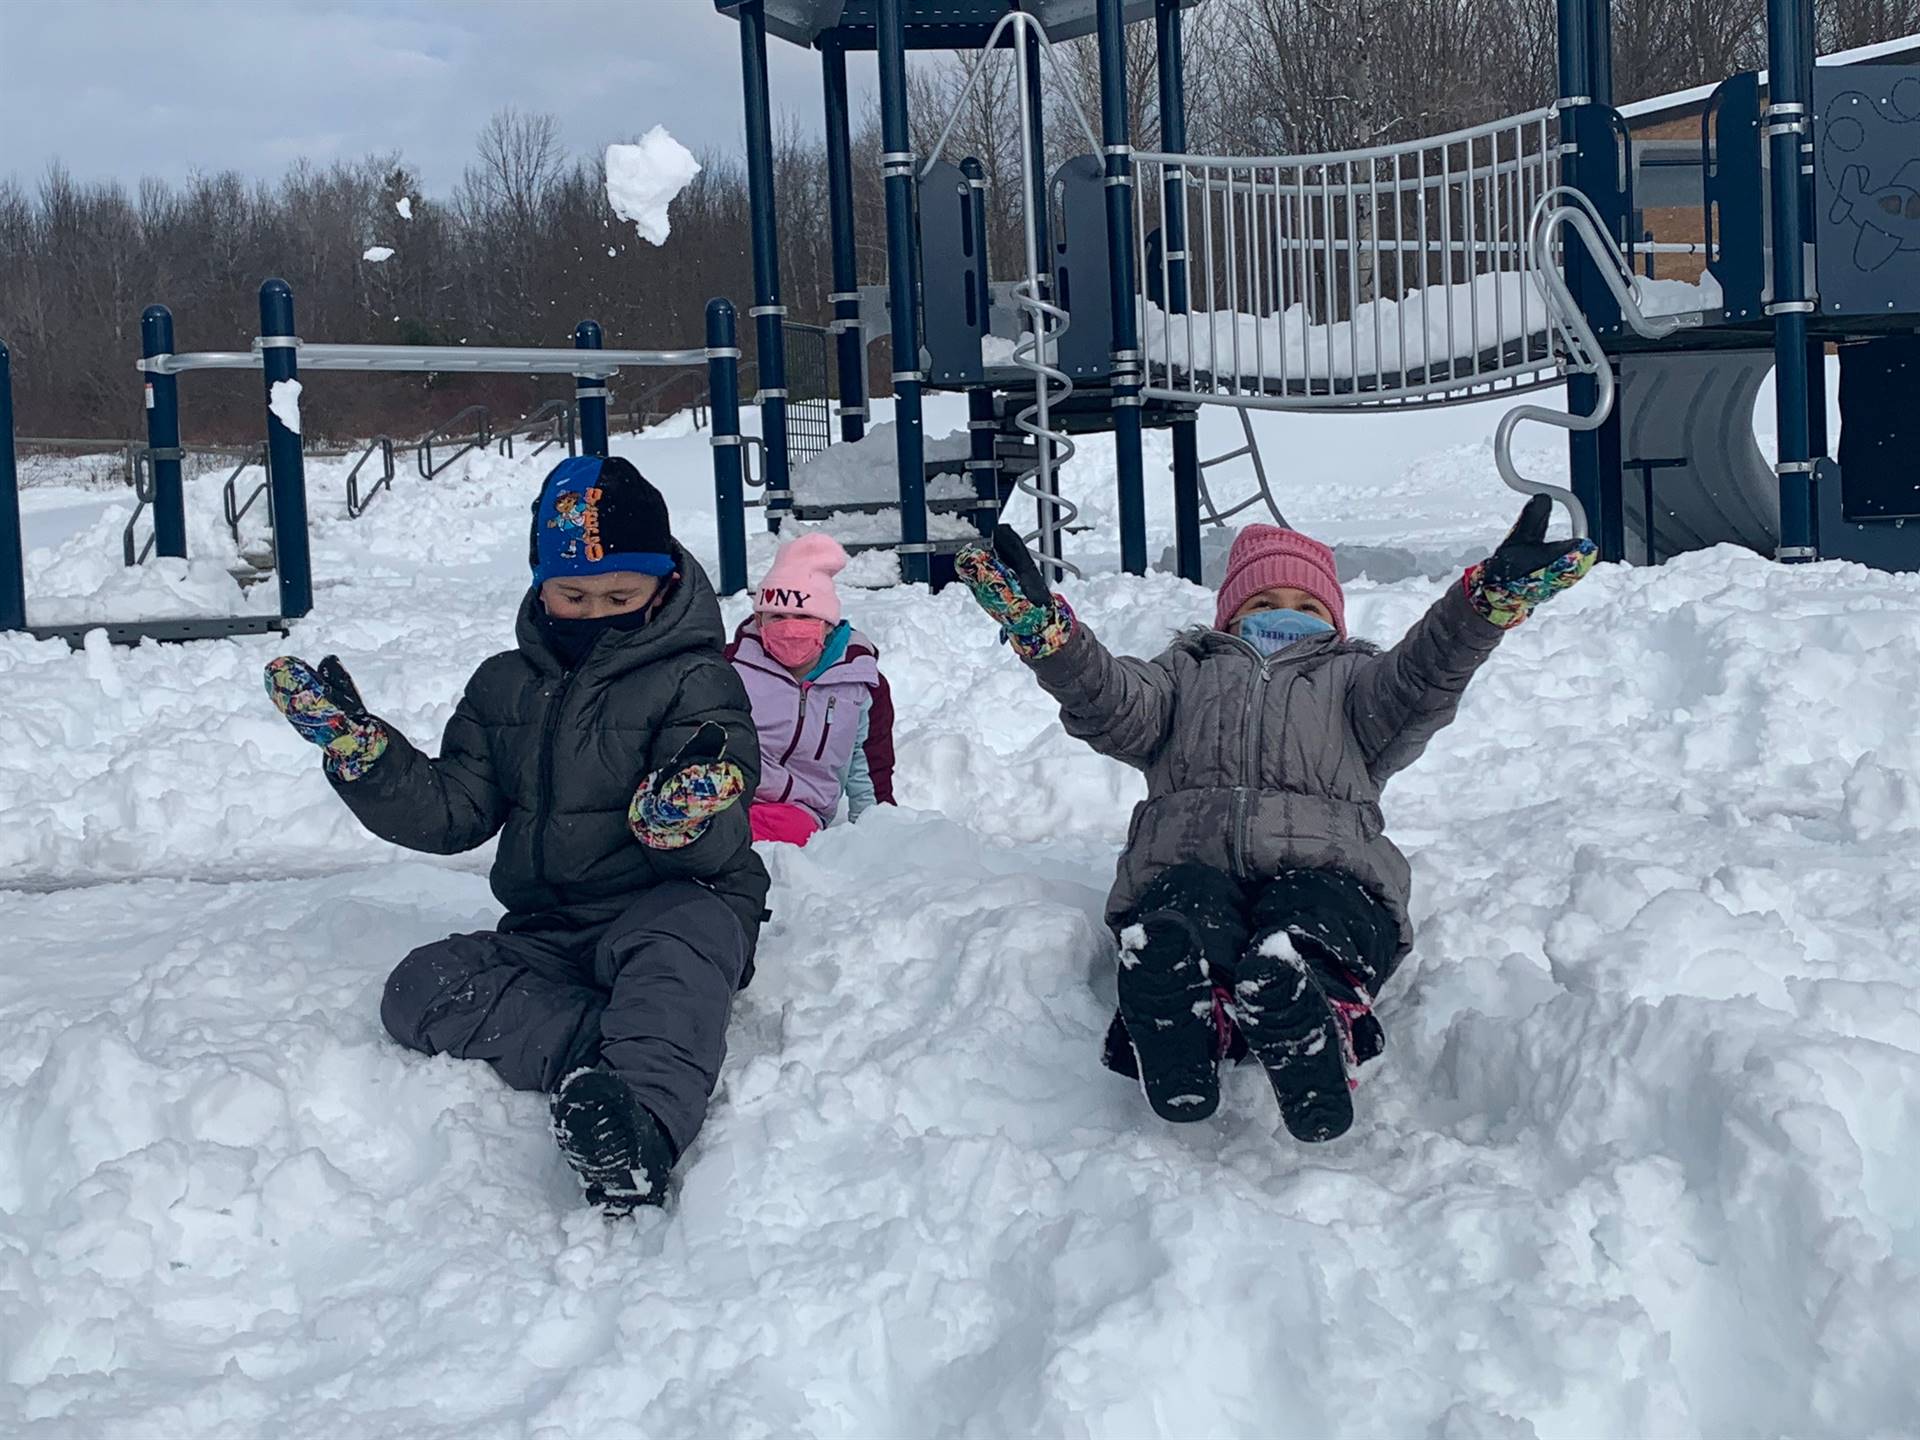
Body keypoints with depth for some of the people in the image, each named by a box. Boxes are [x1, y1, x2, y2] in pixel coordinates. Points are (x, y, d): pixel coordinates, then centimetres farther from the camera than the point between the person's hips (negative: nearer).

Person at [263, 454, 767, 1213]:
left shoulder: (696, 684, -2)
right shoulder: (505, 687, 14)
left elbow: (716, 846, -12)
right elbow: (454, 811, 13)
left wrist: (688, 817, -37)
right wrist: (355, 741, 1)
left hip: (677, 901, -5)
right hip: (550, 931, 5)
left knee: (675, 943, -41)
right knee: (420, 988, -20)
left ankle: (645, 1128, -63)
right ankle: (591, 1048, -37)